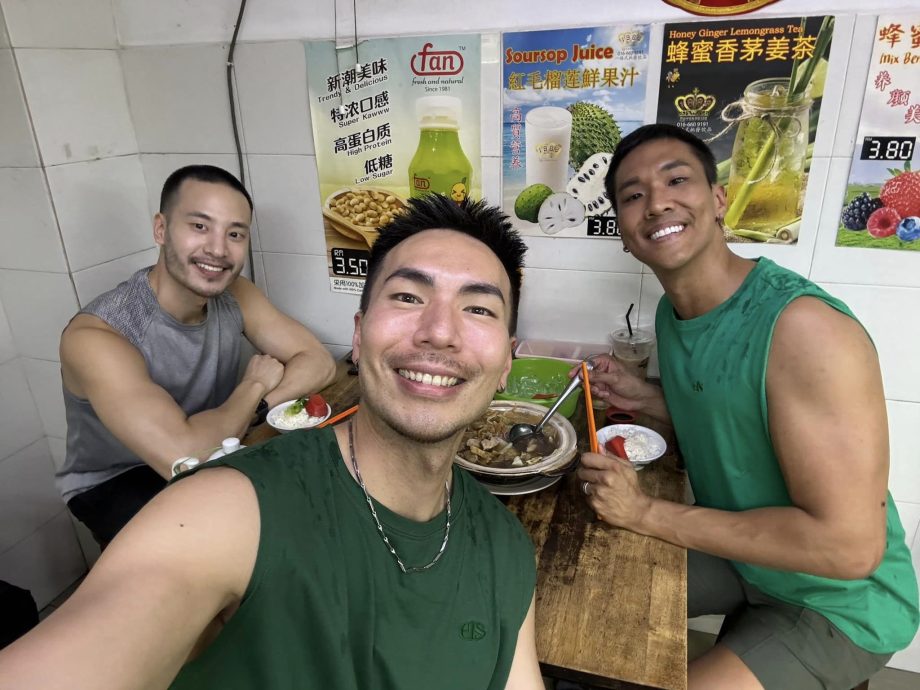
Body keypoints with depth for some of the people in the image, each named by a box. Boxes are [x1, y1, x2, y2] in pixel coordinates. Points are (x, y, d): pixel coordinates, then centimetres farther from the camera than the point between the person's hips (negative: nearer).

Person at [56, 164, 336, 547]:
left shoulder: (235, 294, -10)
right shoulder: (95, 334, -30)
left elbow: (317, 362, -12)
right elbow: (184, 457, -40)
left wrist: (251, 406, -29)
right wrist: (254, 387, -23)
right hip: (116, 483, -5)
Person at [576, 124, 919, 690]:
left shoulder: (804, 326, -31)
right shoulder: (672, 313, -5)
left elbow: (850, 546, -30)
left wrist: (646, 512, -27)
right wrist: (649, 399, -8)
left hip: (839, 602, -6)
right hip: (736, 553, 7)